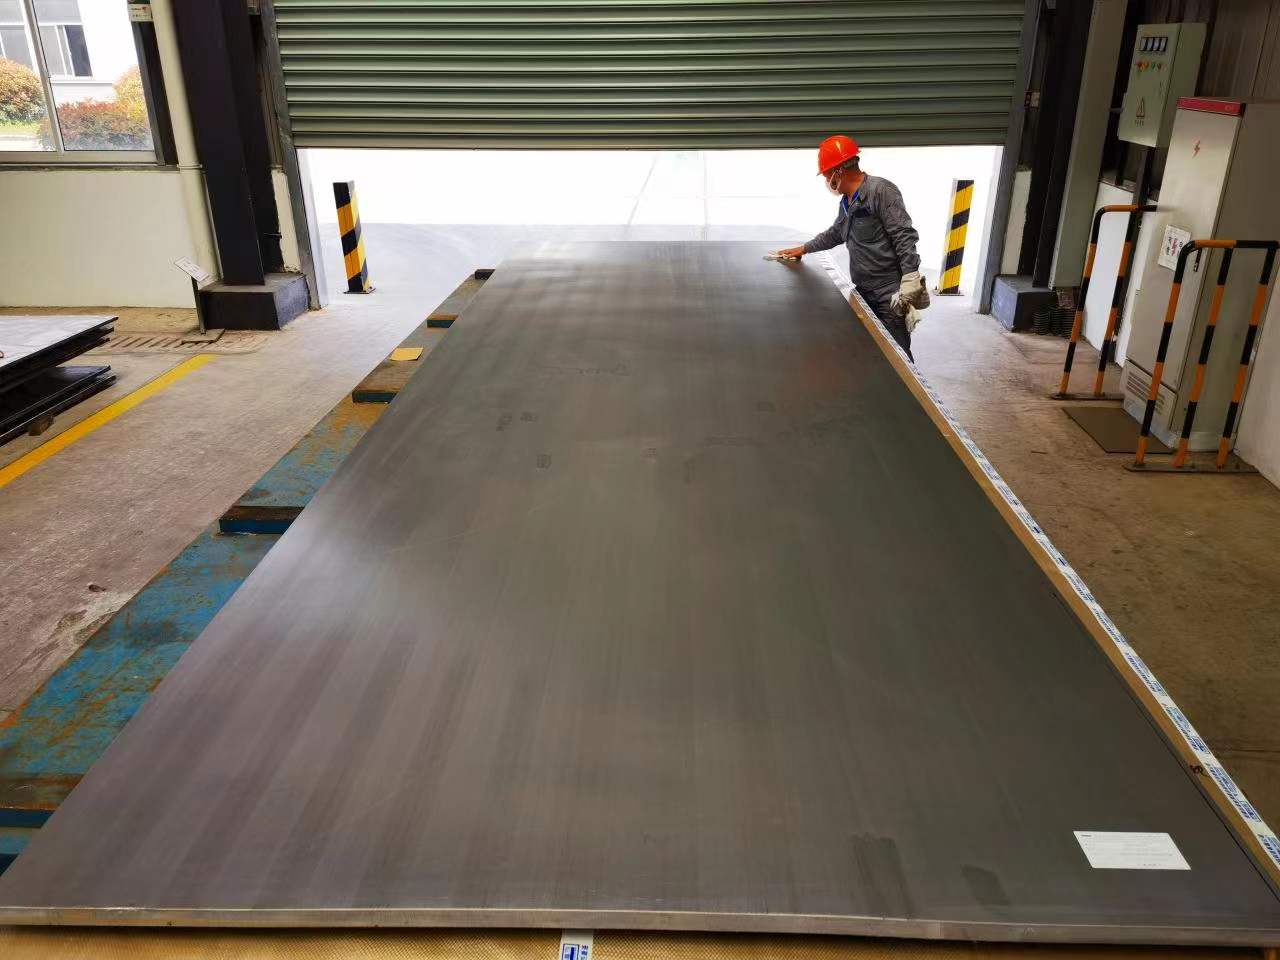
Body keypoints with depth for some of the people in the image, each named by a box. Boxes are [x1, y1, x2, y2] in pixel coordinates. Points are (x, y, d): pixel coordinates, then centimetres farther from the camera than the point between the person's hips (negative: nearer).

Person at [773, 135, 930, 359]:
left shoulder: (881, 190, -12)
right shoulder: (847, 202, 16)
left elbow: (904, 237, -18)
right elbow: (834, 233, 34)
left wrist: (910, 281, -24)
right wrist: (803, 249, 40)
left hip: (891, 295, -8)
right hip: (864, 293, 8)